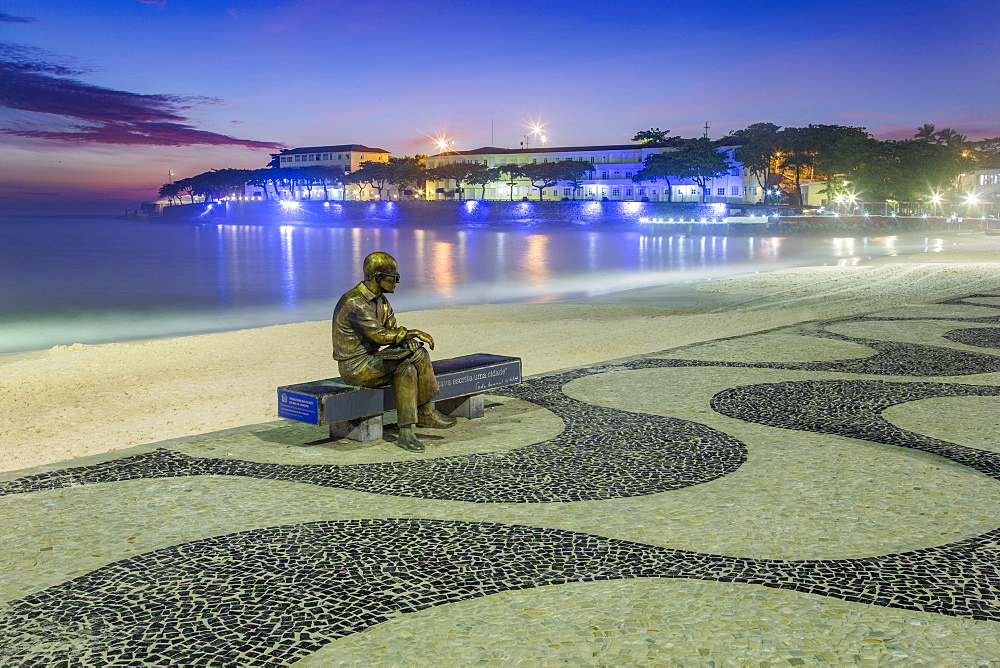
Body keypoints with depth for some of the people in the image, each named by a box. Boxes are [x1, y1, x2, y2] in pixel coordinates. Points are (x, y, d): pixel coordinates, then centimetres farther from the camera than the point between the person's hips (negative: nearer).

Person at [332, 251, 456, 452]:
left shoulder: (380, 300, 10)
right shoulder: (354, 302, -20)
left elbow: (392, 329, 8)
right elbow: (379, 335, -25)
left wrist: (407, 339, -15)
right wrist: (411, 333, -17)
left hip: (370, 361, 9)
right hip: (355, 367, -9)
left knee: (407, 370, -17)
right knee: (417, 354, -20)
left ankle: (406, 433, -14)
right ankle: (426, 413, -11)